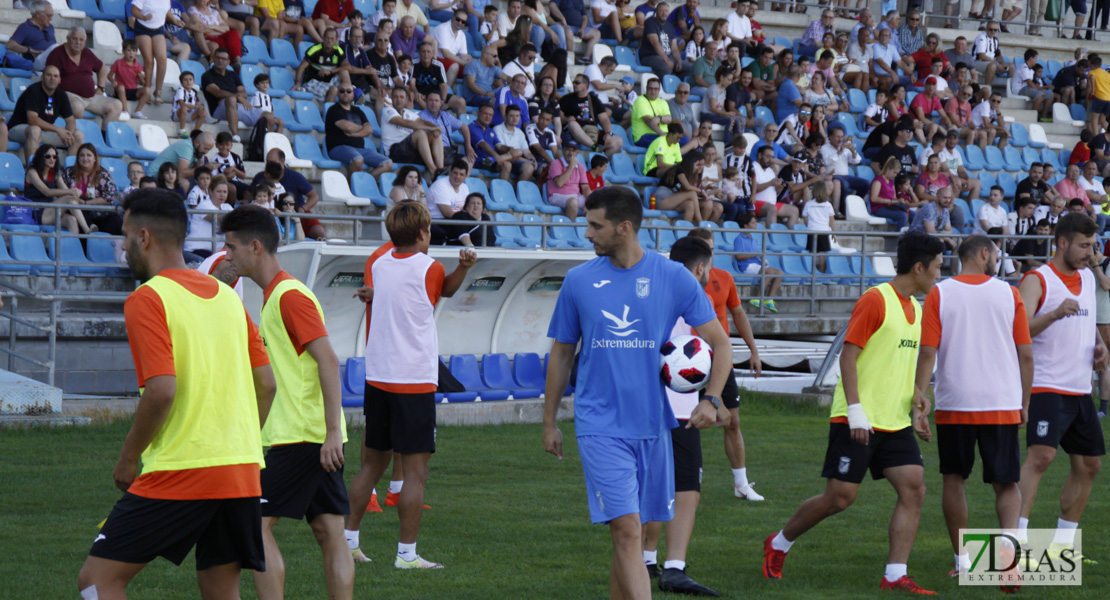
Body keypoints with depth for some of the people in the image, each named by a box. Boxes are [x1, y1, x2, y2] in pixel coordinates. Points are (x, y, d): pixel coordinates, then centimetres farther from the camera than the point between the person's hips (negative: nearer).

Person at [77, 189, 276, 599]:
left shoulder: (147, 299, -7)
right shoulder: (227, 296, 14)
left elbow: (161, 390, -18)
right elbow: (266, 384, 14)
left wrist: (128, 458, -5)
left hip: (179, 473, -7)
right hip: (243, 472, 7)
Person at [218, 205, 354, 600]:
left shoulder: (289, 296, -12)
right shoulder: (274, 295, 18)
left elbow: (328, 361, -19)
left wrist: (331, 432, -24)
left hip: (301, 436, -9)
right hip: (317, 437, 9)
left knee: (257, 524, -7)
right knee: (329, 534, 6)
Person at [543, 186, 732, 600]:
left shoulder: (674, 278, 0)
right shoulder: (579, 281, 3)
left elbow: (720, 343, 5)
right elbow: (561, 353, 14)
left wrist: (711, 399, -9)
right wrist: (549, 421, 15)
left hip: (653, 424, 1)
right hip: (600, 426, -1)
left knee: (632, 535, 9)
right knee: (627, 530, -13)